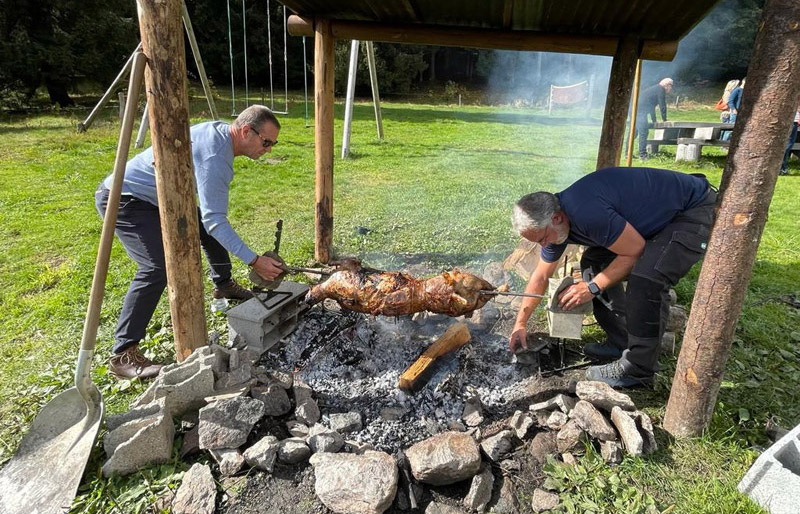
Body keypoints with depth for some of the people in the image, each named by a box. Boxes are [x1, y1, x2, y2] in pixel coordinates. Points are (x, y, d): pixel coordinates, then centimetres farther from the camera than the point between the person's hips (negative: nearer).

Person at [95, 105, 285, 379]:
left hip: (155, 196, 10)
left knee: (208, 227, 15)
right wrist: (254, 261, -33)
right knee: (158, 266, -24)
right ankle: (123, 354, -18)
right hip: (124, 199, -10)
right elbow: (215, 221, -33)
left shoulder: (220, 130, 0)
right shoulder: (214, 156, -30)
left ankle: (223, 284, 36)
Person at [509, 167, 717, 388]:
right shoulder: (555, 222, -4)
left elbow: (636, 250, -25)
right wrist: (520, 324, 10)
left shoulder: (588, 214, -36)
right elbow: (540, 277, 6)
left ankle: (638, 370, -10)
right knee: (594, 262, 4)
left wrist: (593, 287, -19)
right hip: (659, 216, 9)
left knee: (647, 279, -28)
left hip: (695, 210, -9)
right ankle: (620, 344, 13)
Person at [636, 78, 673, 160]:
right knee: (643, 132, -10)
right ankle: (642, 154, -13)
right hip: (640, 112, -10)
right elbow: (662, 106, -2)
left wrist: (654, 121, 37)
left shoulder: (654, 88, 28)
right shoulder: (660, 90, -1)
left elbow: (651, 105, 35)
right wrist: (664, 120, 9)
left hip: (635, 109, 10)